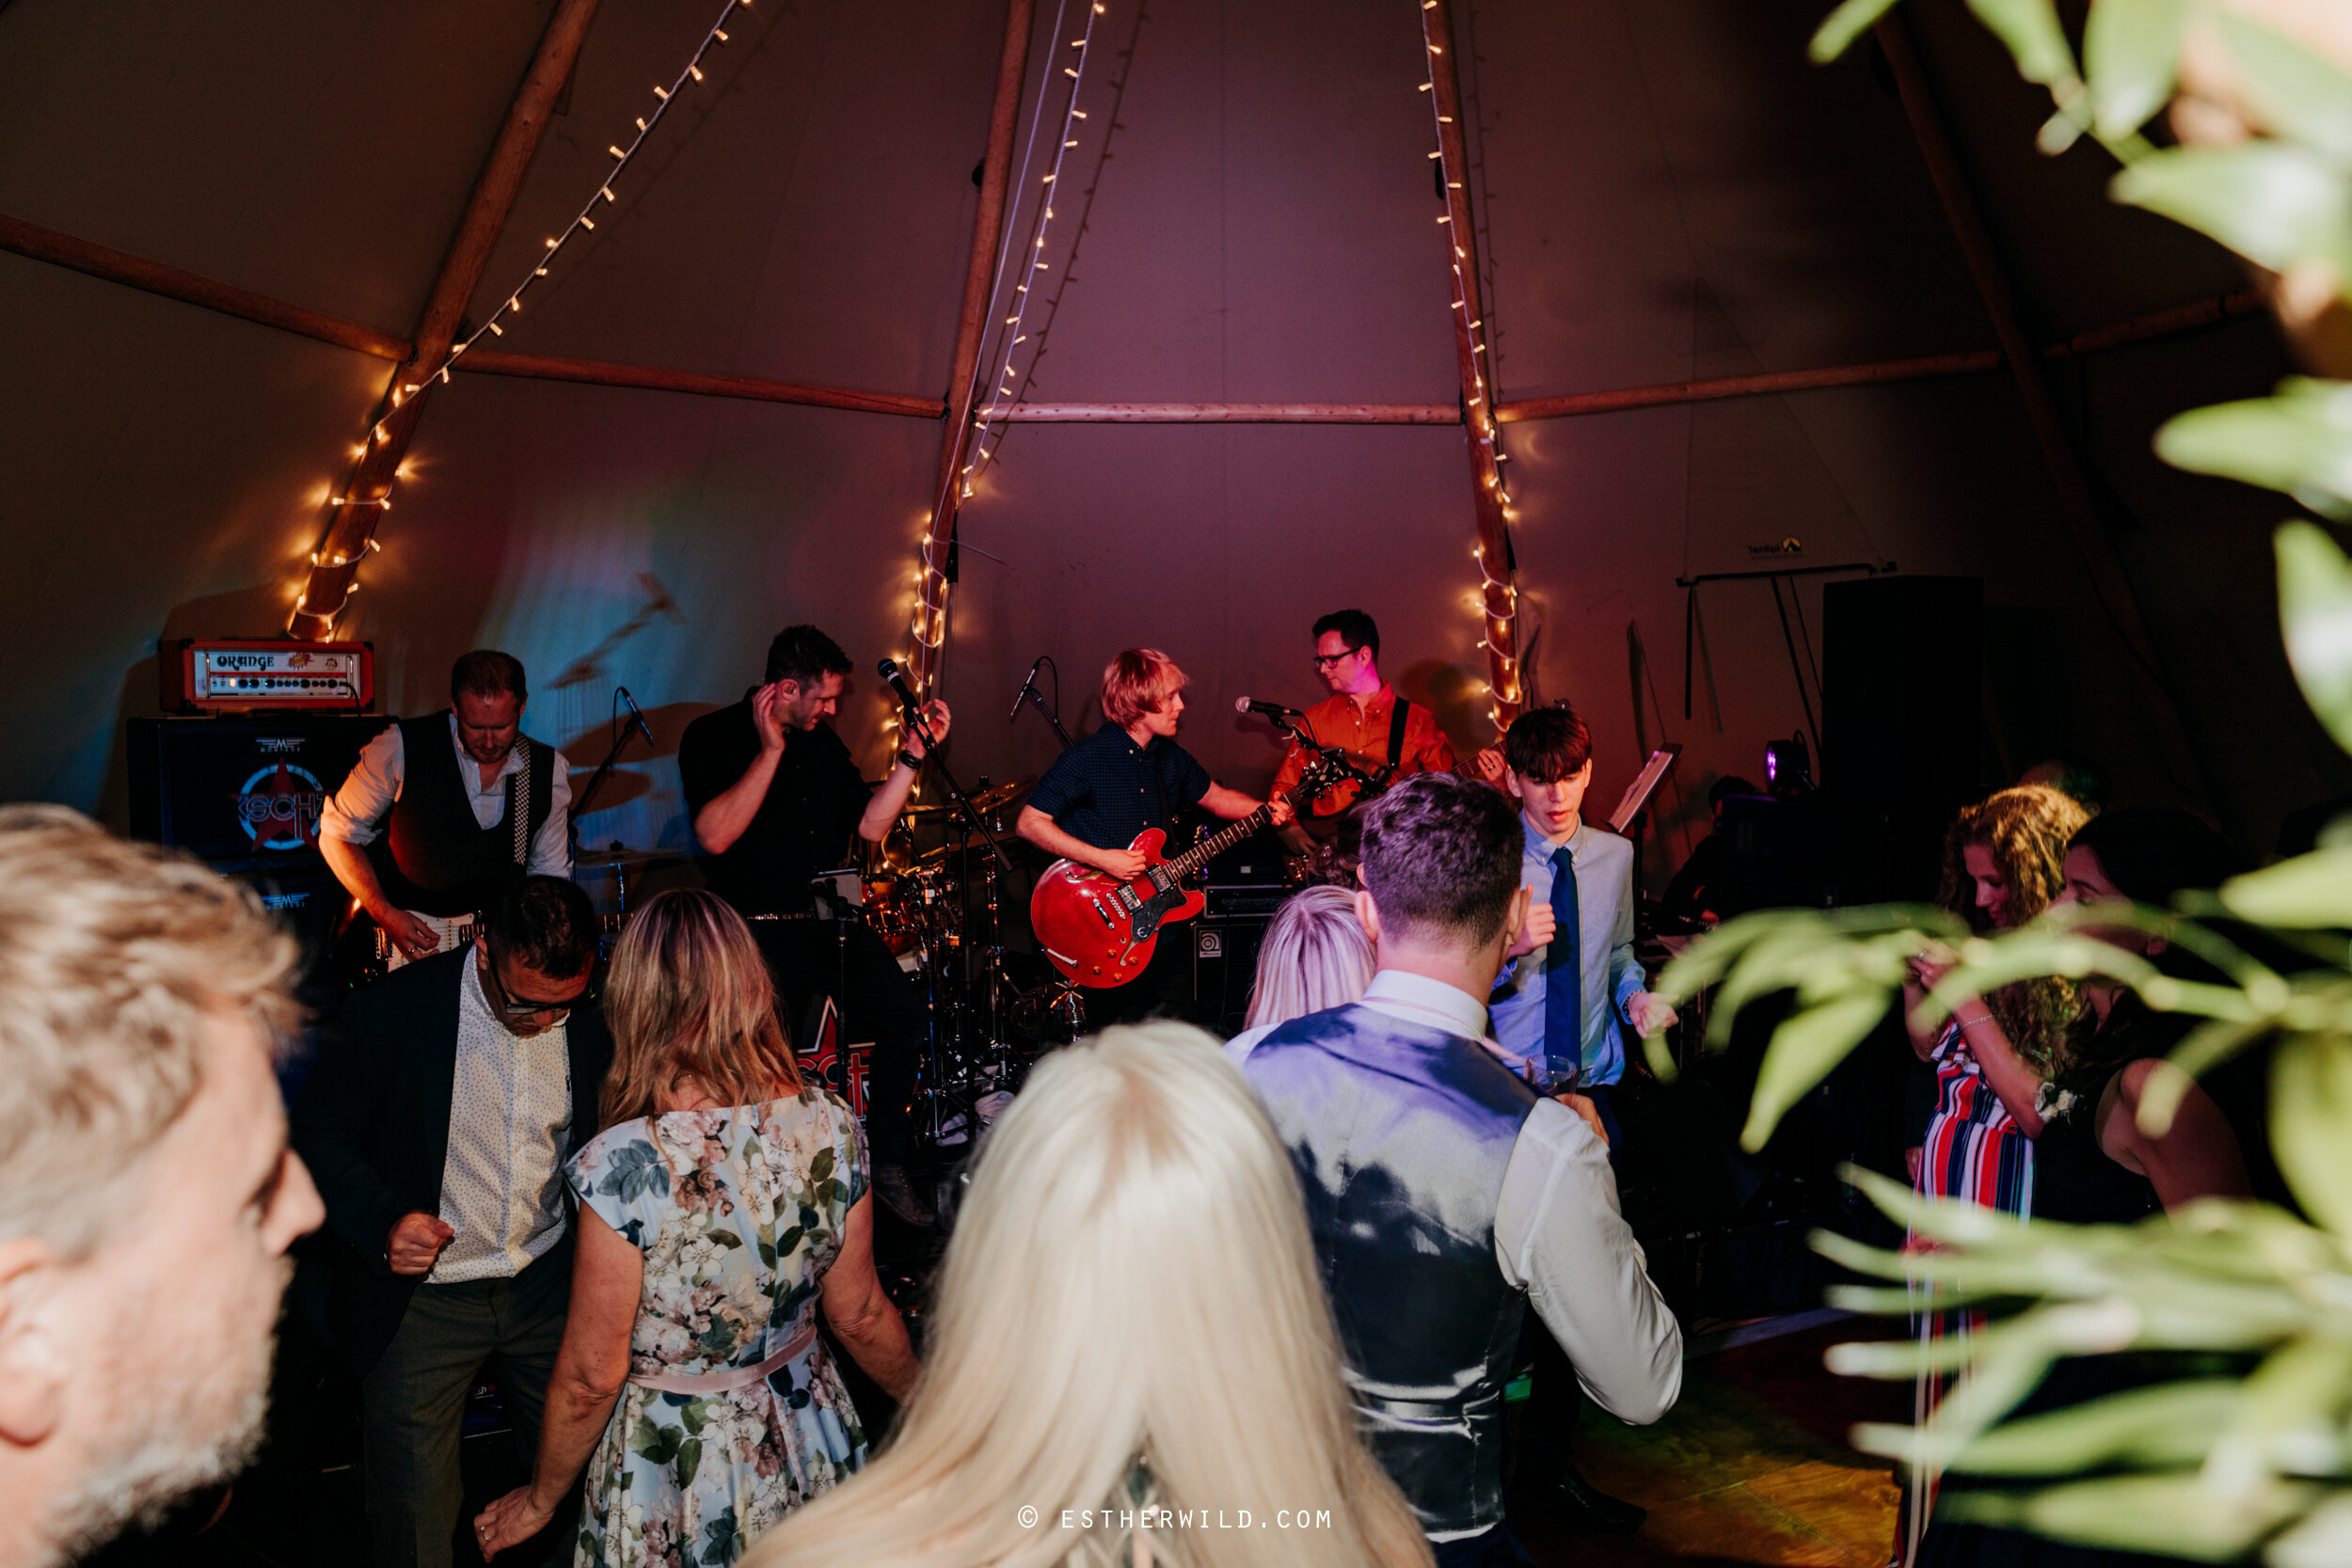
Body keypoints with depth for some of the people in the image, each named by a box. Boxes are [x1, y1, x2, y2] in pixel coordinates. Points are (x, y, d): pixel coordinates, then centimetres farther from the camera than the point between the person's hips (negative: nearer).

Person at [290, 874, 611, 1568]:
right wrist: (383, 1222, -24)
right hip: (421, 1297, -2)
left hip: (548, 1288, 2)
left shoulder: (591, 1023, -6)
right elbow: (319, 1134, -7)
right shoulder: (386, 1012, -15)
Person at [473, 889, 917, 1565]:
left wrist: (538, 1501, 2)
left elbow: (591, 1379, -16)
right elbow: (859, 1316, -2)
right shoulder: (832, 1128, -13)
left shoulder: (623, 1165, -26)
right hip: (805, 1446, 4)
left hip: (672, 1472, -3)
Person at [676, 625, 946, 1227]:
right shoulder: (712, 737, -4)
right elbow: (714, 835, -19)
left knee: (906, 1014, -13)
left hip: (830, 919, 6)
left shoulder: (822, 742, 16)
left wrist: (913, 752, 5)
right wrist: (770, 750, -18)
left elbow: (869, 825, 12)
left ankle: (886, 1163, 5)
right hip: (760, 929, -5)